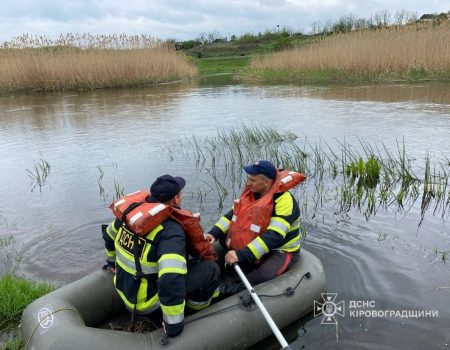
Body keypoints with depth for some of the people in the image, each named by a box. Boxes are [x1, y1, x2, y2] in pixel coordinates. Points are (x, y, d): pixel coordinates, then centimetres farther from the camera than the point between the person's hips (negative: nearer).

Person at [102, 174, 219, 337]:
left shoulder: (133, 211, -6)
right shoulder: (170, 231, -30)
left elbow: (110, 235, 14)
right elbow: (171, 280, -41)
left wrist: (113, 262, 33)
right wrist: (173, 327, -27)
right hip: (145, 302, -7)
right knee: (210, 269, -7)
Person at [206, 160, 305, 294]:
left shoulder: (284, 201, -26)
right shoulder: (253, 192, -2)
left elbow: (274, 237, -35)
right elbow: (233, 214, 2)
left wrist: (241, 255, -41)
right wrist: (214, 233, -14)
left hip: (280, 252, -8)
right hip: (253, 244, 8)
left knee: (262, 276, -36)